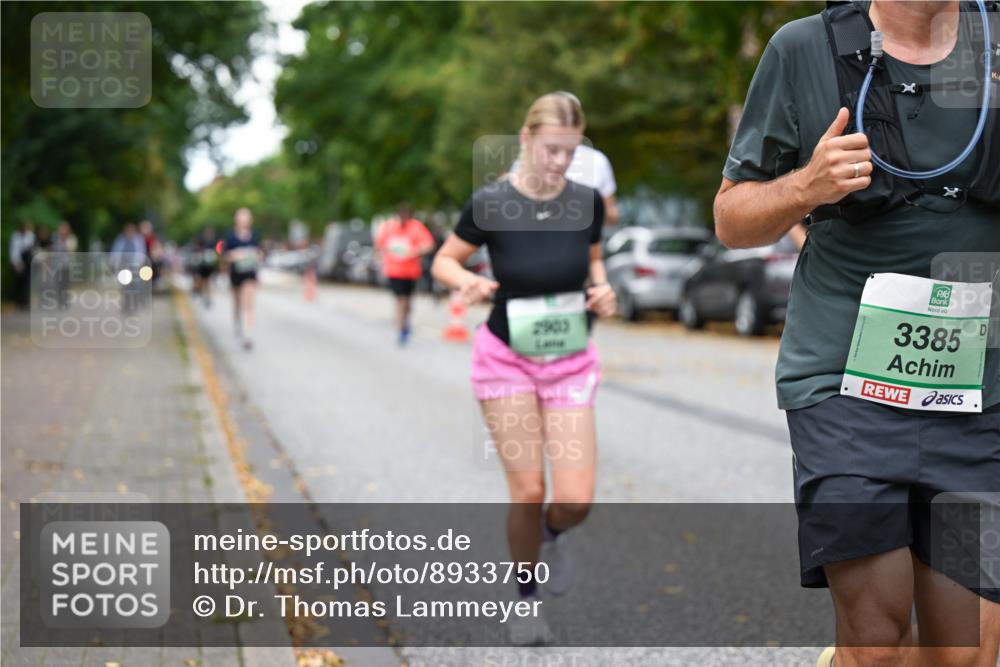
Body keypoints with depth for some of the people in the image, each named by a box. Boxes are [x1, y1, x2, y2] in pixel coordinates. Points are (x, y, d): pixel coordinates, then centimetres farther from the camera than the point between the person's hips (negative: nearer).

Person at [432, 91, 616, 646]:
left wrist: (602, 289, -9)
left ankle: (552, 535, 31)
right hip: (506, 359, -2)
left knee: (576, 499, -6)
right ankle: (526, 597, 21)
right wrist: (466, 281, -22)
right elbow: (443, 261, -1)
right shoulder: (489, 204, -14)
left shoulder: (586, 202, -7)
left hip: (570, 363, 2)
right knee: (528, 491, -4)